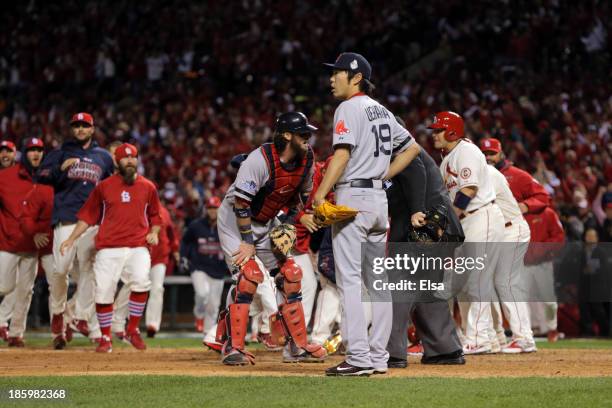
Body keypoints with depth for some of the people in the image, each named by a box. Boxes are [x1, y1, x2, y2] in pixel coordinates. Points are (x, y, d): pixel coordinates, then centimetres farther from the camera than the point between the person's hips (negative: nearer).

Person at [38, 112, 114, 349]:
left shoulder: (104, 157, 18)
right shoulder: (61, 153, 12)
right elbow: (42, 177, 2)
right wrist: (60, 169, -16)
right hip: (66, 219, -2)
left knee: (88, 270, -2)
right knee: (60, 268, -13)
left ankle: (82, 317, 1)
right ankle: (57, 312, 6)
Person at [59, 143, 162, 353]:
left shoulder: (148, 187, 12)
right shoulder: (104, 186, 9)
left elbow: (155, 216, 22)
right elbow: (88, 215, 12)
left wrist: (154, 232, 3)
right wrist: (72, 238, 3)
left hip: (138, 247, 0)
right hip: (108, 248, 0)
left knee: (141, 281, -25)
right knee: (103, 291, -5)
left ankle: (132, 330, -8)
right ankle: (105, 338, 11)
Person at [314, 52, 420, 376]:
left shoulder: (349, 109, -8)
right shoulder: (382, 112, 18)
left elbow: (342, 154, -20)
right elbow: (412, 147, 23)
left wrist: (320, 194, -23)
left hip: (352, 196, -9)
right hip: (379, 198, 9)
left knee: (349, 279, -9)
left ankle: (358, 357, -15)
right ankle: (378, 356, 11)